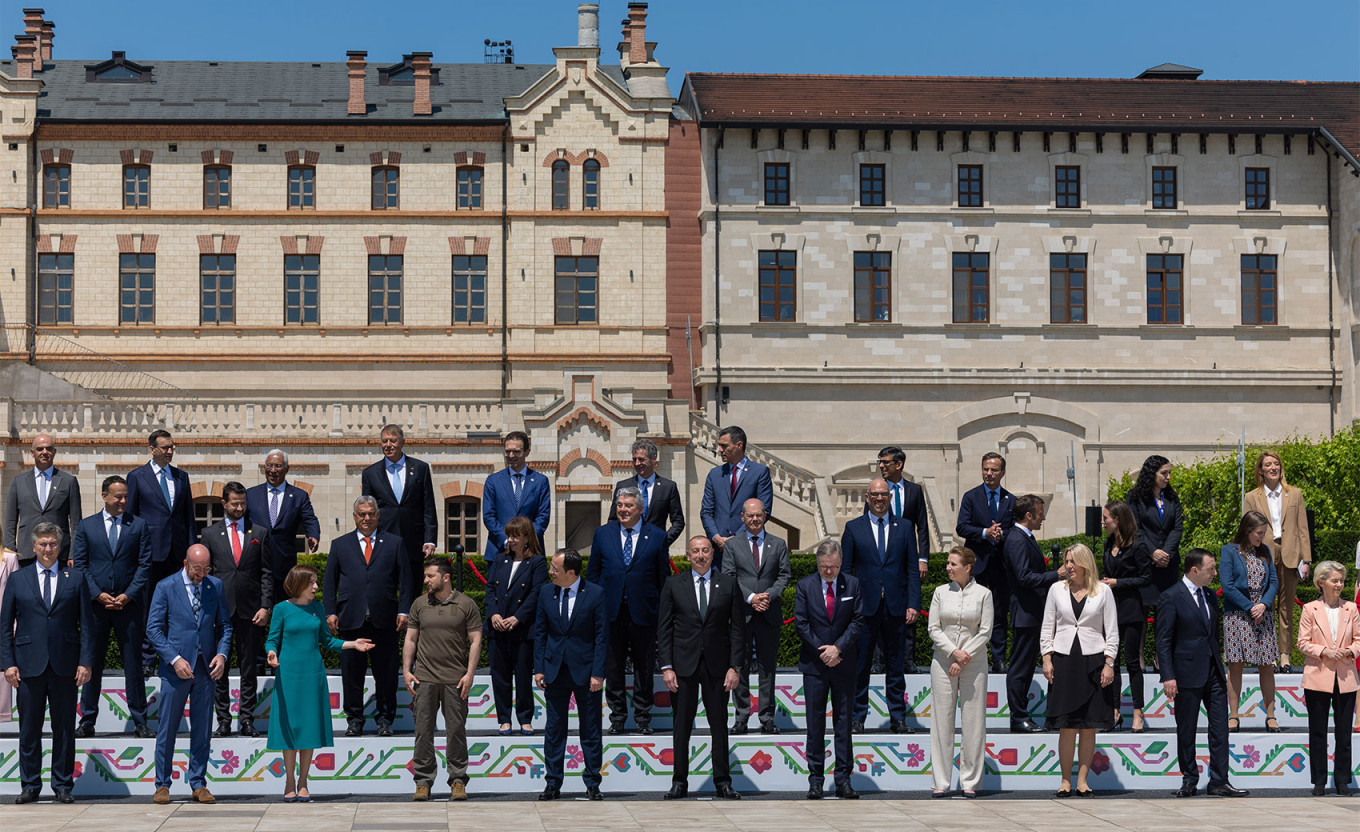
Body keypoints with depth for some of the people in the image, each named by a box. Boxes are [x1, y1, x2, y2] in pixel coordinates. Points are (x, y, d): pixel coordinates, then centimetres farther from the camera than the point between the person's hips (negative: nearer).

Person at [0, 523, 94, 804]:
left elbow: (86, 623, 5)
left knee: (64, 729, 4)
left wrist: (86, 662, -3)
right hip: (29, 665, 0)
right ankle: (30, 785, 12)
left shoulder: (75, 579, 8)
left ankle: (63, 785, 12)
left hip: (65, 665, 0)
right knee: (29, 729, 3)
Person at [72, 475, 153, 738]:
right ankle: (87, 721, 11)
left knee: (134, 664, 2)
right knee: (92, 664, 4)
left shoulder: (138, 525, 7)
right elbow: (79, 564, 4)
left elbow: (145, 564, 2)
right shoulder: (86, 526, 8)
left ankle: (140, 723, 6)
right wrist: (98, 595, -8)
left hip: (129, 604, 0)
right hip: (95, 605, 1)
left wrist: (128, 595, -9)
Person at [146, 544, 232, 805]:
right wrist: (174, 659, -14)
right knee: (167, 729, 2)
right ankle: (162, 785, 12)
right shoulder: (166, 587, -3)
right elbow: (153, 629, -4)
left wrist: (222, 653, -4)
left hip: (205, 667, 3)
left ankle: (198, 784, 14)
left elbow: (224, 624, 13)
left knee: (202, 731, 6)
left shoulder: (215, 586, 7)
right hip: (176, 669, -3)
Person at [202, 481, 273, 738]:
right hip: (219, 608, 0)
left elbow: (267, 573, 7)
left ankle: (247, 719, 8)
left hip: (250, 610, 0)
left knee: (249, 666, 3)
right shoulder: (210, 534, 7)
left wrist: (265, 606, -2)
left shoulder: (260, 533, 8)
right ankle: (223, 719, 9)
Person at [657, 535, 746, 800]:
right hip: (684, 665, 0)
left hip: (716, 666, 0)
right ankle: (679, 782, 10)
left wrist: (734, 666, -4)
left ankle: (723, 781, 12)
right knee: (682, 725, 3)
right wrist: (666, 666, -5)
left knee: (719, 724, 4)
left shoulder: (729, 584, 5)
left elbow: (738, 628, 4)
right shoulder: (673, 584, 5)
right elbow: (664, 628, 4)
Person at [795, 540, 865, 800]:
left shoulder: (852, 584, 3)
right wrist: (822, 651, -9)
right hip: (814, 664, -1)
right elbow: (801, 624, -2)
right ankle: (815, 779, 5)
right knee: (815, 724, 0)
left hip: (844, 664, 1)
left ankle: (843, 780, 7)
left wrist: (838, 647, -12)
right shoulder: (804, 586, 1)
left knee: (843, 722, 3)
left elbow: (858, 621, -1)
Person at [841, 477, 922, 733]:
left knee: (895, 666, 7)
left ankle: (897, 719, 14)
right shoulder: (854, 527, 5)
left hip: (895, 607, 1)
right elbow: (845, 570, 4)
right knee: (860, 665, 2)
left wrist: (914, 604, -3)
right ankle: (857, 717, 10)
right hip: (864, 606, -1)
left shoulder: (904, 527, 8)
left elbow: (912, 569, 6)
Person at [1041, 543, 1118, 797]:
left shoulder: (1103, 591, 5)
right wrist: (1047, 659, 1)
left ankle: (1082, 780, 7)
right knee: (1066, 726, -2)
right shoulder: (1057, 589, 9)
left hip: (1093, 660, -1)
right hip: (1064, 659, 1)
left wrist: (1109, 664, -3)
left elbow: (1112, 631, 5)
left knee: (1089, 727, 1)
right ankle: (1065, 780, 4)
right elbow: (1047, 627, 11)